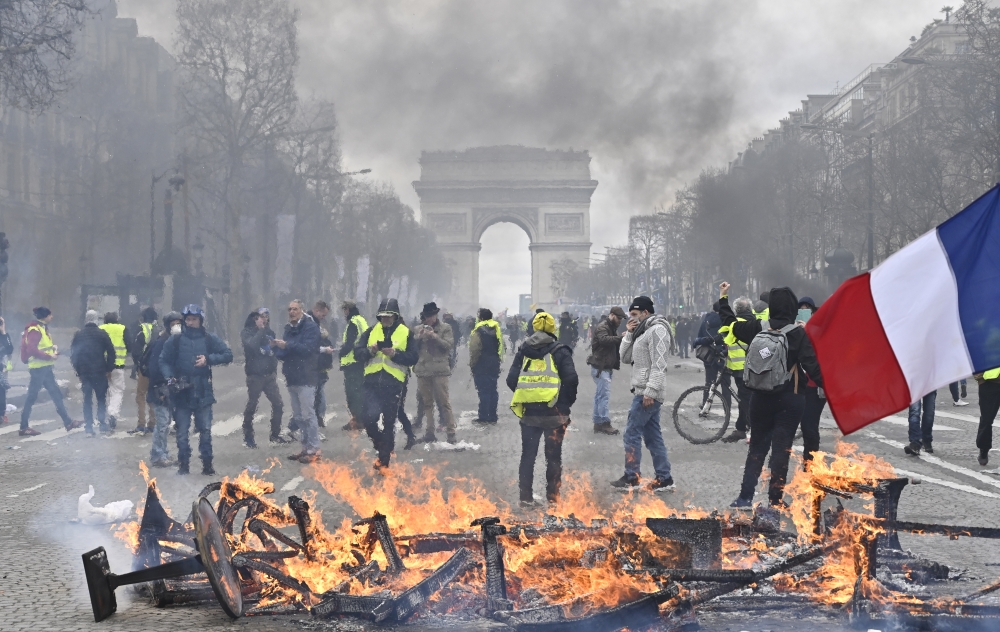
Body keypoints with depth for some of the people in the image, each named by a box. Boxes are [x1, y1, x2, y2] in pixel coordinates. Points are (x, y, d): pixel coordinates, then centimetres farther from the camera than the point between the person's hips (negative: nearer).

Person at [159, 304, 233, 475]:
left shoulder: (210, 339, 2)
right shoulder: (175, 340, 0)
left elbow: (228, 355, 2)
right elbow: (164, 361, 4)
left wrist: (209, 359, -11)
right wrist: (169, 378, -12)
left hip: (203, 393, 0)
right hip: (181, 393, 0)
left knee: (205, 430, 4)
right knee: (182, 432, 5)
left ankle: (207, 464, 13)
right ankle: (183, 464, 15)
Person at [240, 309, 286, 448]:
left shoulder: (269, 332, 12)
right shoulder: (247, 332, -5)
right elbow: (251, 345, -24)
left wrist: (274, 369, 7)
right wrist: (260, 330, -17)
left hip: (269, 375, 5)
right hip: (255, 375, -5)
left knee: (278, 405, 4)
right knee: (251, 406, 0)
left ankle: (275, 434, 17)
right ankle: (248, 437, 10)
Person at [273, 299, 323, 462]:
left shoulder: (310, 327, -7)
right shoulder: (289, 329, 16)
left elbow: (307, 348, -21)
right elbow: (283, 353, 14)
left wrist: (287, 346, -26)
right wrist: (277, 347, -7)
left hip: (306, 378, -8)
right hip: (292, 378, 8)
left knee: (308, 415, -8)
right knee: (298, 416, 12)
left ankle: (314, 450, -4)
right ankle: (306, 448, 20)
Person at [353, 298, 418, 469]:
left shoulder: (406, 333, 2)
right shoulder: (371, 331, 8)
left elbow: (413, 358, -3)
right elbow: (357, 352, 4)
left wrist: (395, 354, -18)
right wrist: (369, 351, -16)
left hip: (393, 385, -1)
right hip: (372, 383, 1)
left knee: (389, 423, 4)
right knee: (368, 418, -11)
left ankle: (384, 460, 16)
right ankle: (382, 445, 18)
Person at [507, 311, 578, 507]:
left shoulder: (523, 351, 7)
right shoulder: (559, 351, -4)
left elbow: (511, 380, 2)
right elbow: (571, 379, -13)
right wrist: (567, 402, 1)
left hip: (529, 412, 3)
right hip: (554, 413, -3)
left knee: (528, 455, 13)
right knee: (553, 456, 6)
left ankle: (526, 497, 12)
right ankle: (553, 498, 7)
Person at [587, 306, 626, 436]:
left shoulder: (612, 328, 21)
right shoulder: (602, 327, -13)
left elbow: (614, 343, 16)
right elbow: (604, 339, -32)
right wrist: (621, 337, -39)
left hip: (607, 366, 10)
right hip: (600, 367, -10)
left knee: (600, 395, 12)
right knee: (604, 395, -12)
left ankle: (598, 423, 16)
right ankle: (605, 423, -13)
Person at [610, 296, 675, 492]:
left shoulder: (656, 330, -12)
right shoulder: (643, 332, 19)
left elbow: (659, 365, -20)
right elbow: (626, 358, 18)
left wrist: (650, 391, -24)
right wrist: (628, 335, 5)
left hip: (648, 393, -10)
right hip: (645, 392, 10)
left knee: (632, 434, -5)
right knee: (653, 436, 10)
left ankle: (631, 478, 1)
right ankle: (664, 479, 12)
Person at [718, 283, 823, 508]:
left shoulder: (757, 328, -2)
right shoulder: (799, 334, -11)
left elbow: (731, 324, 14)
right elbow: (812, 365, -15)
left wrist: (723, 299, 28)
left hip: (761, 397, 3)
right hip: (790, 399, -3)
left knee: (757, 447, 13)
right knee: (781, 449, 3)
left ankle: (745, 496, 9)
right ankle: (776, 499, 5)